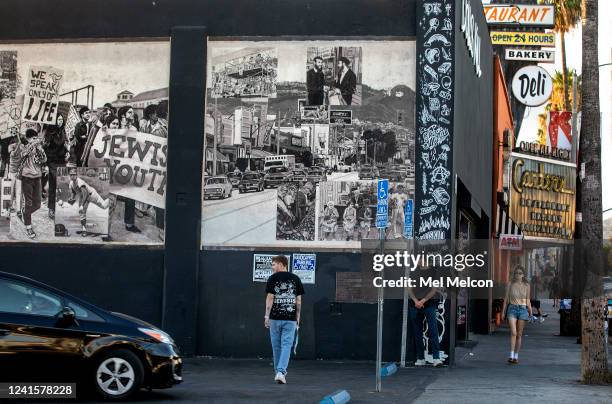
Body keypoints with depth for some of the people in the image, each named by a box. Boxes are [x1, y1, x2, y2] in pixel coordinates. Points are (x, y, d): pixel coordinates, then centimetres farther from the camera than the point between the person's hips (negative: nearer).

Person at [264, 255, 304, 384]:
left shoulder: (273, 278, -3)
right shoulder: (295, 279, 5)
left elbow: (270, 298, -7)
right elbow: (298, 300, 5)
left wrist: (266, 316, -4)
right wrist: (298, 317, 11)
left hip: (275, 317, -1)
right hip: (290, 318, 1)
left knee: (276, 346, 12)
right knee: (286, 345, -1)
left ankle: (279, 372, 23)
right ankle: (281, 372, -16)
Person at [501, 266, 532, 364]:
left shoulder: (526, 286, 7)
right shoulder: (510, 284, 3)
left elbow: (528, 300, 12)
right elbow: (506, 299, 7)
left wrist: (530, 312, 10)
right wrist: (503, 312, 5)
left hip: (523, 309, 2)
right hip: (512, 309, -2)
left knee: (519, 334, 5)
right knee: (513, 333, -16)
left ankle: (516, 356, 12)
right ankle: (511, 355, -18)